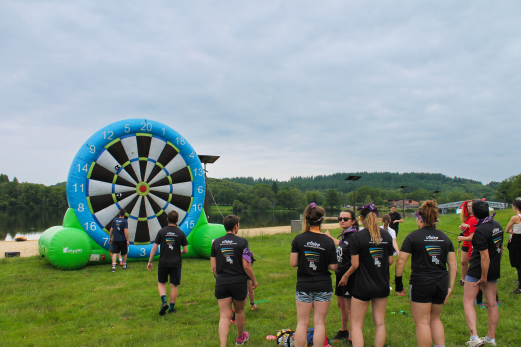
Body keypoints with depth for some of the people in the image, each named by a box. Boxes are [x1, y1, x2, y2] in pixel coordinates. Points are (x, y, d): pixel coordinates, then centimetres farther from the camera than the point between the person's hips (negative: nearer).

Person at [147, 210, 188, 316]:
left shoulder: (161, 232, -4)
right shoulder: (181, 233, -3)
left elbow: (154, 248, -5)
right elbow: (186, 250, -2)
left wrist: (150, 261, 4)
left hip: (163, 262, 0)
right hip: (176, 263, 0)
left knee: (161, 283, 17)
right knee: (174, 285, 10)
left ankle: (164, 301, -4)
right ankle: (171, 308, 17)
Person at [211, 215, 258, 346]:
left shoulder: (216, 243, 2)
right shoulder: (242, 242, -8)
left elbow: (213, 267, 4)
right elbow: (246, 266, -10)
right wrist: (254, 280, 4)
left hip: (221, 283, 2)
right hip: (239, 282, -1)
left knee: (224, 316, 3)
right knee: (239, 311, 20)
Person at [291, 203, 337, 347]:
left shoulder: (298, 239, -8)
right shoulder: (328, 241, -7)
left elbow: (293, 263, -7)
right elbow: (333, 267, -5)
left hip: (303, 286, 0)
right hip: (323, 287, 0)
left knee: (302, 323, 10)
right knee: (319, 323, 10)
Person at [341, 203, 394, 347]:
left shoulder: (357, 237, -14)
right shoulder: (387, 235, 0)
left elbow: (355, 265, -12)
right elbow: (390, 261, 5)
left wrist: (345, 276, 4)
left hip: (363, 286, -4)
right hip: (382, 285, 5)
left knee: (356, 325, 6)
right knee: (380, 323, 16)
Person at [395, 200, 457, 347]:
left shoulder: (413, 237, -7)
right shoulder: (444, 237, 8)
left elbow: (400, 262, -10)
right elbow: (453, 264, 7)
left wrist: (398, 284, -1)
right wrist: (450, 286, 11)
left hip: (420, 283, -5)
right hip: (441, 283, 6)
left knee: (422, 322, 4)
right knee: (435, 319, 22)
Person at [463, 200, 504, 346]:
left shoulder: (480, 230, -23)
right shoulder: (497, 225, 4)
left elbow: (485, 257, -23)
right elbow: (501, 248, 15)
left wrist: (483, 277, -16)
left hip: (478, 271, -8)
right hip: (494, 271, 8)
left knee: (468, 303, 0)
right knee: (492, 303, 14)